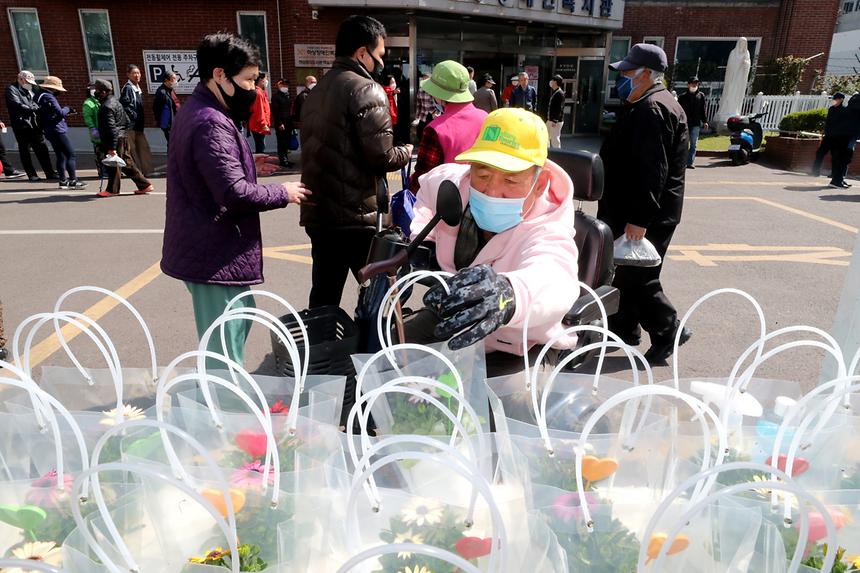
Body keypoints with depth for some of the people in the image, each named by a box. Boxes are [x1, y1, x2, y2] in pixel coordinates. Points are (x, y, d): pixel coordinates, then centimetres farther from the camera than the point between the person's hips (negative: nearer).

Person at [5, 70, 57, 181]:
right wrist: (35, 108, -21)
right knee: (24, 151, 3)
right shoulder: (11, 89, -3)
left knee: (42, 149, 5)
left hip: (34, 125, 6)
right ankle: (32, 175, 6)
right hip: (22, 125, -6)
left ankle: (49, 173, 9)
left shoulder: (29, 90, 18)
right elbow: (18, 105, -17)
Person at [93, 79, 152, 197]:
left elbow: (111, 128, -23)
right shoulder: (115, 101, 14)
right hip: (122, 137, 9)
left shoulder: (106, 107, -16)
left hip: (115, 140, -9)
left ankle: (112, 189, 10)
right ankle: (144, 184, 13)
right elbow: (128, 121, 19)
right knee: (127, 163, 12)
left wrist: (112, 147, -24)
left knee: (113, 164, 0)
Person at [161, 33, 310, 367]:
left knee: (242, 315, 26)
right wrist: (283, 193, -13)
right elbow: (235, 194, -28)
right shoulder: (211, 123, -22)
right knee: (224, 350, -1)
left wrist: (248, 165, 13)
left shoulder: (196, 111, 13)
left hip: (206, 247, 11)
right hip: (215, 254, -11)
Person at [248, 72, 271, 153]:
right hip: (259, 126, -10)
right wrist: (264, 124, -20)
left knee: (260, 147, 14)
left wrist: (266, 124, 20)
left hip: (260, 126, 10)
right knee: (260, 148, -9)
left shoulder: (261, 92, 17)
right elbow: (259, 110, -20)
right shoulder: (258, 93, -15)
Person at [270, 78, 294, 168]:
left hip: (288, 122, 7)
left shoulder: (287, 95, 17)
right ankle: (282, 160, 4)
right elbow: (275, 111, -12)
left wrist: (291, 122, 12)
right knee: (282, 143, -2)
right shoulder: (275, 96, -6)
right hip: (280, 124, -7)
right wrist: (279, 123, -16)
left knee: (286, 142, 10)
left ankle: (286, 159, 18)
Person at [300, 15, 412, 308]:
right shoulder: (366, 90, -10)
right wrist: (407, 152, 4)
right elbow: (381, 157, -17)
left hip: (318, 213, 8)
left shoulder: (317, 91, 16)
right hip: (356, 216, -8)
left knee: (323, 299, 13)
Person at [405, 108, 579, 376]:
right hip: (451, 320, 6)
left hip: (516, 353, -5)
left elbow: (553, 278, -55)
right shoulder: (451, 182, -12)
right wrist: (412, 238, -4)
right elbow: (429, 186, 15)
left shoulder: (548, 232, -30)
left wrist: (509, 293, -78)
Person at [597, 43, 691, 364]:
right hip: (633, 212, 11)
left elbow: (652, 171, -26)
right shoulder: (645, 106, 18)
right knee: (626, 272, 16)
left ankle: (668, 331, 12)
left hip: (646, 218, -11)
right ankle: (624, 328, 27)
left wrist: (639, 219, -28)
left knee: (637, 277, -3)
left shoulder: (653, 109, -18)